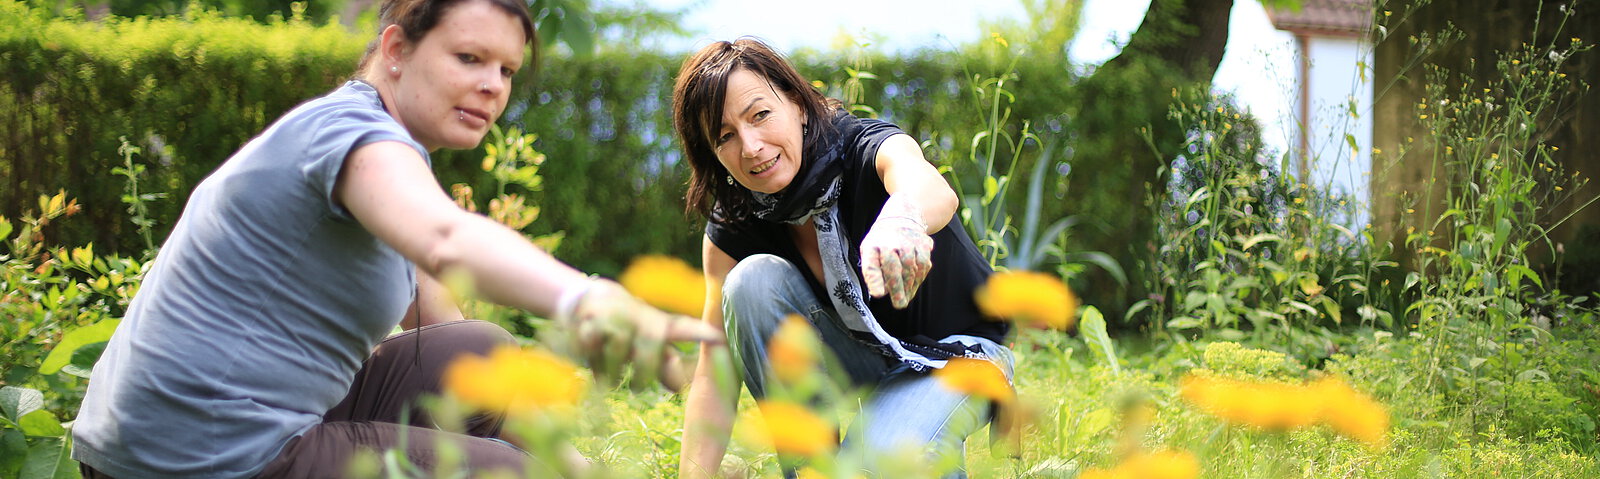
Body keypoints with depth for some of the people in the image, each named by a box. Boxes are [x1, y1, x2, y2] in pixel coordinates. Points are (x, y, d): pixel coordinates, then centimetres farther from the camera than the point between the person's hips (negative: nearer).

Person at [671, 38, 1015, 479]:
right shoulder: (733, 227, -15)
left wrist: (902, 216, -79)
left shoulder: (866, 149, -28)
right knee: (753, 281, -24)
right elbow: (713, 374, -16)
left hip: (955, 349, -4)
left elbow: (935, 192, -54)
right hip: (855, 352, 5)